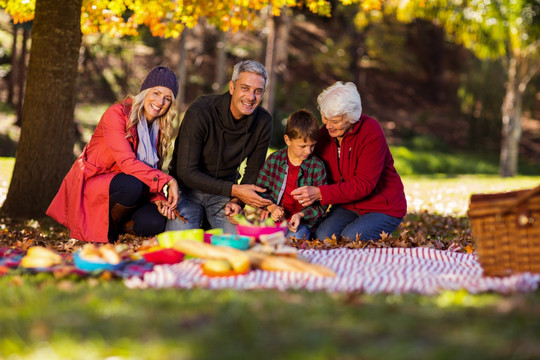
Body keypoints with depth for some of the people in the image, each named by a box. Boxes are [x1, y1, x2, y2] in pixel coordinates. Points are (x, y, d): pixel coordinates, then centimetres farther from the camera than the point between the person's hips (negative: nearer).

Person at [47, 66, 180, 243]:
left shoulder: (160, 127, 4)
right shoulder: (116, 114, -18)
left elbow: (151, 169, 6)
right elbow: (127, 163, -28)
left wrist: (158, 198, -15)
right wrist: (166, 181, -34)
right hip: (93, 182, -5)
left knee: (155, 223, -24)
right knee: (132, 186, -38)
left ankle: (117, 224, 6)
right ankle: (106, 226, -9)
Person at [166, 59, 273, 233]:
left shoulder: (263, 122, -8)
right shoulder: (199, 112, -22)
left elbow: (253, 171, 1)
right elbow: (186, 173, -22)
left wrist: (237, 200, -20)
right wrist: (234, 190, -28)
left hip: (225, 191, 3)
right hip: (188, 188, -3)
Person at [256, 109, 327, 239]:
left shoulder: (317, 166, -3)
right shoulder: (274, 159, 3)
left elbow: (321, 205, -1)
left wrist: (301, 215, -17)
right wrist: (271, 207, -11)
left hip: (303, 220, -1)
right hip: (276, 216, 1)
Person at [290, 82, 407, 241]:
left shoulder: (371, 133, -21)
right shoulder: (325, 132, -2)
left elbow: (364, 185, -26)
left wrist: (321, 193, -33)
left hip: (383, 208, -5)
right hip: (348, 206, 5)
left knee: (349, 240, -28)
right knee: (322, 236, -23)